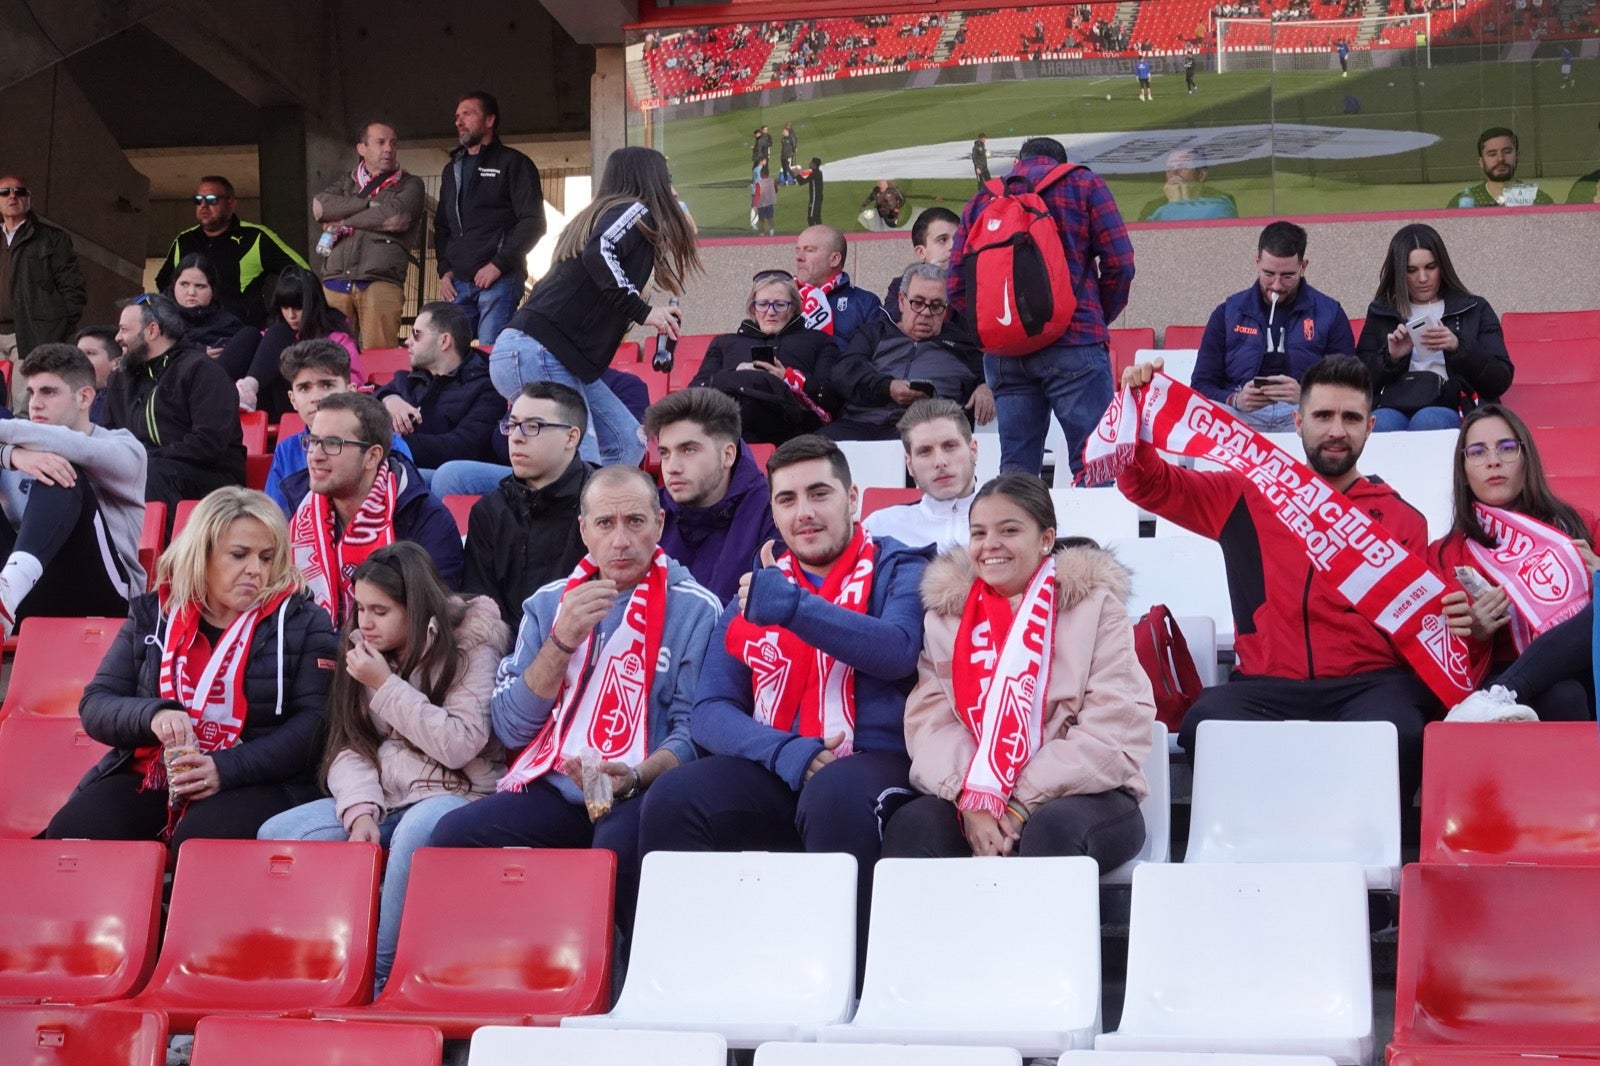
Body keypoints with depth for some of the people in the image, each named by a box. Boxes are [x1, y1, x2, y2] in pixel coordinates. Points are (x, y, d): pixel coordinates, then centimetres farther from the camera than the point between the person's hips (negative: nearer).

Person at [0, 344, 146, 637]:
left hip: (102, 590, -3)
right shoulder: (32, 445, 19)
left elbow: (78, 448, -18)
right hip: (31, 594, 4)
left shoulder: (124, 448, 6)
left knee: (64, 472, -22)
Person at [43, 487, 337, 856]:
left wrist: (227, 769, -20)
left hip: (256, 782, -3)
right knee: (71, 833, -25)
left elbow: (314, 723, -7)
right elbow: (95, 706, 7)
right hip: (152, 778, 3)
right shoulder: (153, 614, 11)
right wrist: (151, 715, -16)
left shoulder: (304, 622, 2)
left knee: (201, 842, -36)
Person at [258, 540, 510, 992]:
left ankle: (377, 974, -26)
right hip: (382, 797, 6)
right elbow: (349, 746, 5)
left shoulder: (470, 646, -4)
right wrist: (360, 810, -15)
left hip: (455, 794, -6)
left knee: (414, 833, -40)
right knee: (276, 836, -16)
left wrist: (386, 686, -14)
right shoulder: (367, 652, 11)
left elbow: (461, 745, -15)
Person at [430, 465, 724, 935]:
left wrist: (634, 778, -21)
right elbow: (510, 729, 6)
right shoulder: (548, 604, 15)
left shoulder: (695, 609, 4)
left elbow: (694, 733, -1)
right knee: (452, 835, -24)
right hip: (553, 793, 3)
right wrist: (562, 641, -6)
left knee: (620, 842, -36)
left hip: (640, 796, -3)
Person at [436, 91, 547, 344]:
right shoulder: (452, 169, 24)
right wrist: (445, 270, 11)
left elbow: (533, 222, -6)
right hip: (458, 283, 6)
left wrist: (498, 265, -13)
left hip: (500, 280, -6)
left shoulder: (513, 163, 3)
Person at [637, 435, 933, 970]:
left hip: (872, 762, -3)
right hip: (771, 768, 4)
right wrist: (789, 754, -11)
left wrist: (790, 607, -23)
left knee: (833, 796, -38)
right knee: (670, 802, -24)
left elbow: (898, 650, -14)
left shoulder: (898, 569, 8)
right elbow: (711, 711, 9)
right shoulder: (752, 588, 19)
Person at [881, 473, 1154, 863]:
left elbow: (1112, 727, -8)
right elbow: (930, 720, 1)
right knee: (909, 827, -28)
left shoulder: (1094, 605, 2)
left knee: (1053, 829, -36)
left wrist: (1022, 805, -17)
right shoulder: (946, 611, 12)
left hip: (1083, 795, -2)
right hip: (977, 799, 2)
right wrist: (973, 799, -18)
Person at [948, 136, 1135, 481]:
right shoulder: (1084, 184, 9)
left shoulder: (983, 199, 18)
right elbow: (1119, 265, 1)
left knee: (1015, 469, 6)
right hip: (1073, 346, -4)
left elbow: (957, 284, 10)